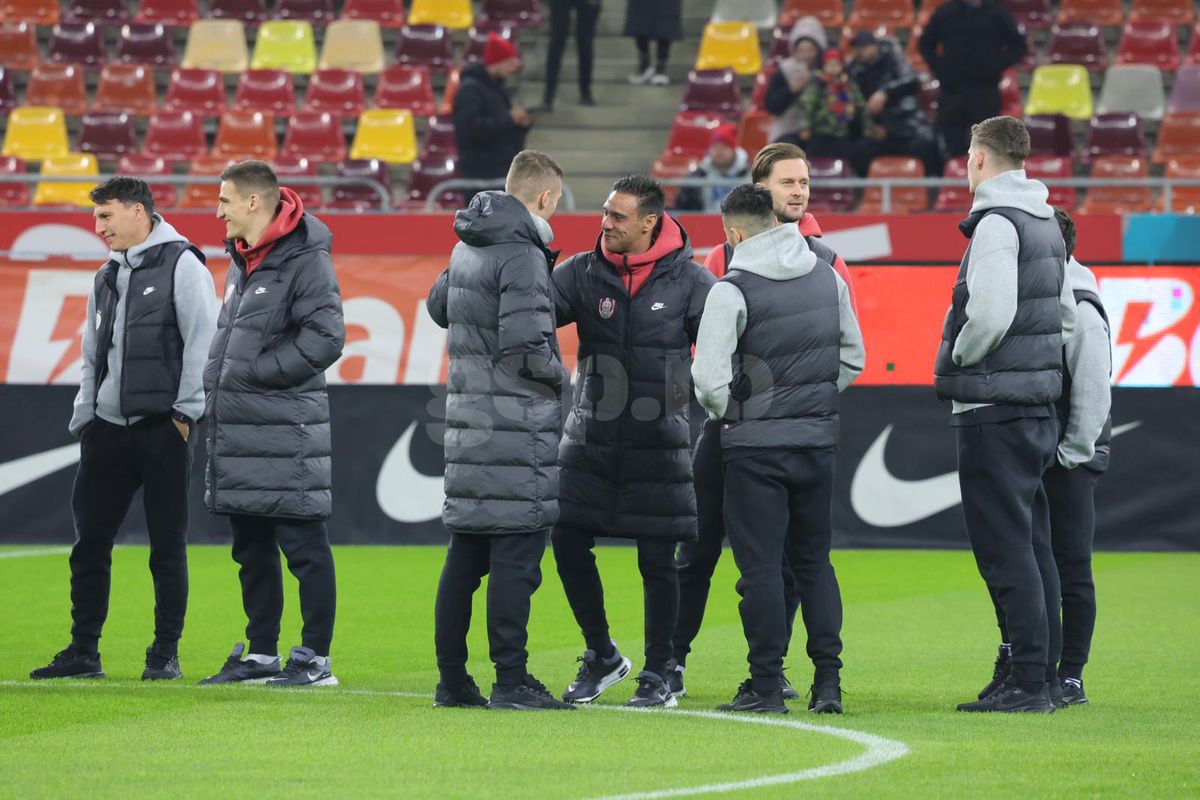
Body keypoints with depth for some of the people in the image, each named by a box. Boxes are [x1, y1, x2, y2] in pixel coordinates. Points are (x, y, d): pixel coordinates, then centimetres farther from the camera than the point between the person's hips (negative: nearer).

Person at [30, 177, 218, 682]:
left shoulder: (181, 265, -4)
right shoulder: (107, 277, 18)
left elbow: (202, 342, -10)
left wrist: (187, 409, -13)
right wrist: (84, 414, 13)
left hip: (161, 428, -7)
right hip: (108, 428, 7)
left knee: (167, 547, 0)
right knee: (89, 542, 4)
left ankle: (165, 654, 6)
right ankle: (83, 653, 10)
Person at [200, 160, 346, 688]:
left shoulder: (306, 262, -11)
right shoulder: (241, 263, 17)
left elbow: (325, 339, -18)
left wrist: (254, 370, -16)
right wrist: (217, 379, 10)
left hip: (287, 428, -9)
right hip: (238, 427, 9)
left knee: (304, 546, -4)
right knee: (252, 551, 13)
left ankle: (315, 658, 0)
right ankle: (261, 654, 20)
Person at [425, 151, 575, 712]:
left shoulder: (467, 247, 12)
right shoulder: (522, 255, -15)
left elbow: (439, 307, 31)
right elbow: (529, 349, -21)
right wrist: (557, 375, -3)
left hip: (468, 416, 9)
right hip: (517, 427, -9)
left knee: (466, 553, 12)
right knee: (516, 554, -5)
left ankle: (451, 679, 15)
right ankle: (511, 682, -5)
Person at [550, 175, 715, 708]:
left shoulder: (689, 280, -4)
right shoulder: (582, 272, 2)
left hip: (658, 444, -3)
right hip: (590, 438, 3)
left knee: (657, 561, 1)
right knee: (568, 541, 0)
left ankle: (658, 675, 13)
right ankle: (601, 655, 20)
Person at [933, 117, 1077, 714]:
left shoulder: (996, 222, -14)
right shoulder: (1046, 223, 15)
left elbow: (991, 313, -24)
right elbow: (1065, 318, 21)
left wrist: (958, 360, -8)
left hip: (994, 410, -9)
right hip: (1038, 407, 9)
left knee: (1004, 547, -8)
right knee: (1031, 543, 13)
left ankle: (1029, 681, -10)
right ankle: (1043, 673, 15)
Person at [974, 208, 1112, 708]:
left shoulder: (1080, 311, -12)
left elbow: (1094, 391, -15)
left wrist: (1072, 455, -15)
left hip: (1069, 462, -8)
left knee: (1071, 569, -2)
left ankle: (1070, 677, 2)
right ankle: (1013, 664, 15)